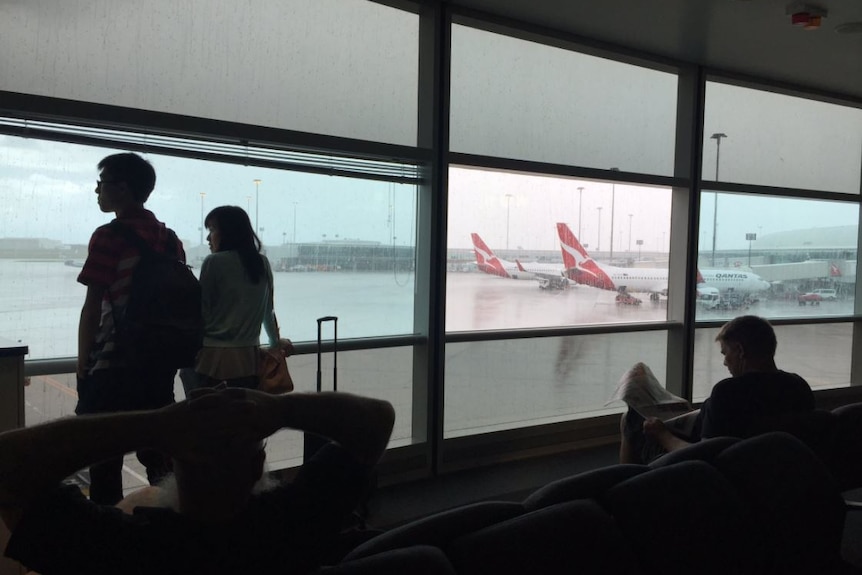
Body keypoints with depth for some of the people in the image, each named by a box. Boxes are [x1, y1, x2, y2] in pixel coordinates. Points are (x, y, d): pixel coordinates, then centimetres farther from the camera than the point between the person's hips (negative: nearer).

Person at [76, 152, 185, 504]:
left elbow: (92, 308, -11)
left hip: (112, 365, -6)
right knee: (159, 455, 14)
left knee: (105, 460, 4)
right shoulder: (171, 239, 7)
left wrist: (83, 365, -2)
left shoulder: (109, 237, -10)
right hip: (160, 362, 6)